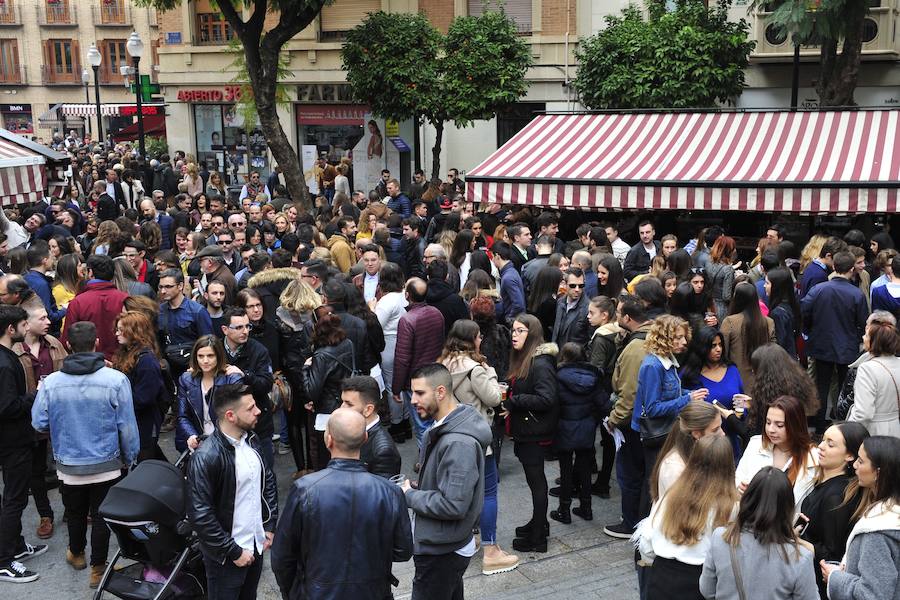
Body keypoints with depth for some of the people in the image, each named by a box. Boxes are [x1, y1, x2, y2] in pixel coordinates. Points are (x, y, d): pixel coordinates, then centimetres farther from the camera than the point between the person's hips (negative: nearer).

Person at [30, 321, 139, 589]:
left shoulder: (51, 383, -14)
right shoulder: (116, 380, -18)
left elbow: (39, 423, -4)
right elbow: (127, 426, -11)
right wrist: (130, 457, 3)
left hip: (68, 464, 2)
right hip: (106, 464, -2)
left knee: (75, 513, 24)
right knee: (101, 516, 13)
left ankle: (76, 554, 46)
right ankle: (98, 569, 23)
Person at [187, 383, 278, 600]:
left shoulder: (251, 440, -1)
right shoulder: (206, 457, -23)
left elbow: (268, 480, 12)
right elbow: (200, 515, -22)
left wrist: (270, 526, 7)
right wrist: (233, 551, -16)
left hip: (257, 544, 6)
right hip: (227, 554, -6)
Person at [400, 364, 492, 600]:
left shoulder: (459, 443, -28)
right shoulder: (444, 429, 4)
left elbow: (453, 505, -29)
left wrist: (409, 495, -18)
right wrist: (415, 488, 2)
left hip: (442, 553, -10)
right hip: (443, 546, 10)